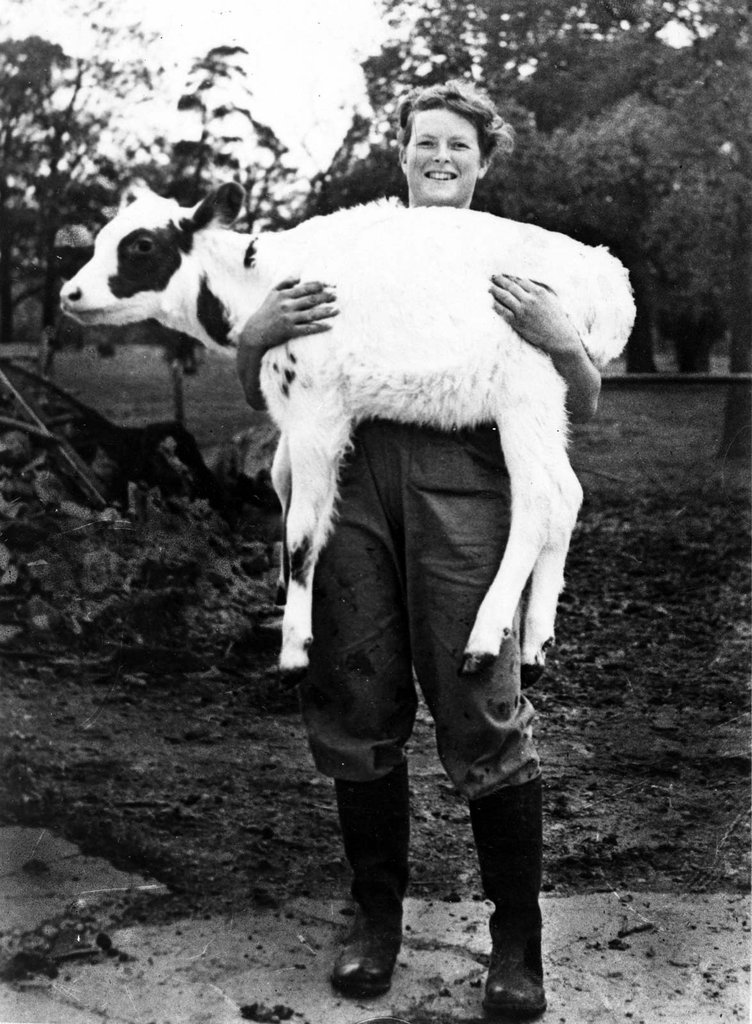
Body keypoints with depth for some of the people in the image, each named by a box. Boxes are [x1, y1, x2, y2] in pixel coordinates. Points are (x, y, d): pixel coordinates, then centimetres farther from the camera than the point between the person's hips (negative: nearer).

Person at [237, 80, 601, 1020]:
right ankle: (375, 914, 19)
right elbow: (261, 397, 19)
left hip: (461, 489, -2)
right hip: (350, 481, 2)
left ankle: (517, 940, 6)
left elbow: (582, 410, 13)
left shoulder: (513, 261, 19)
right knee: (355, 709, 1)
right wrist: (255, 336, -2)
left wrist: (562, 342, -8)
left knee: (482, 713, -8)